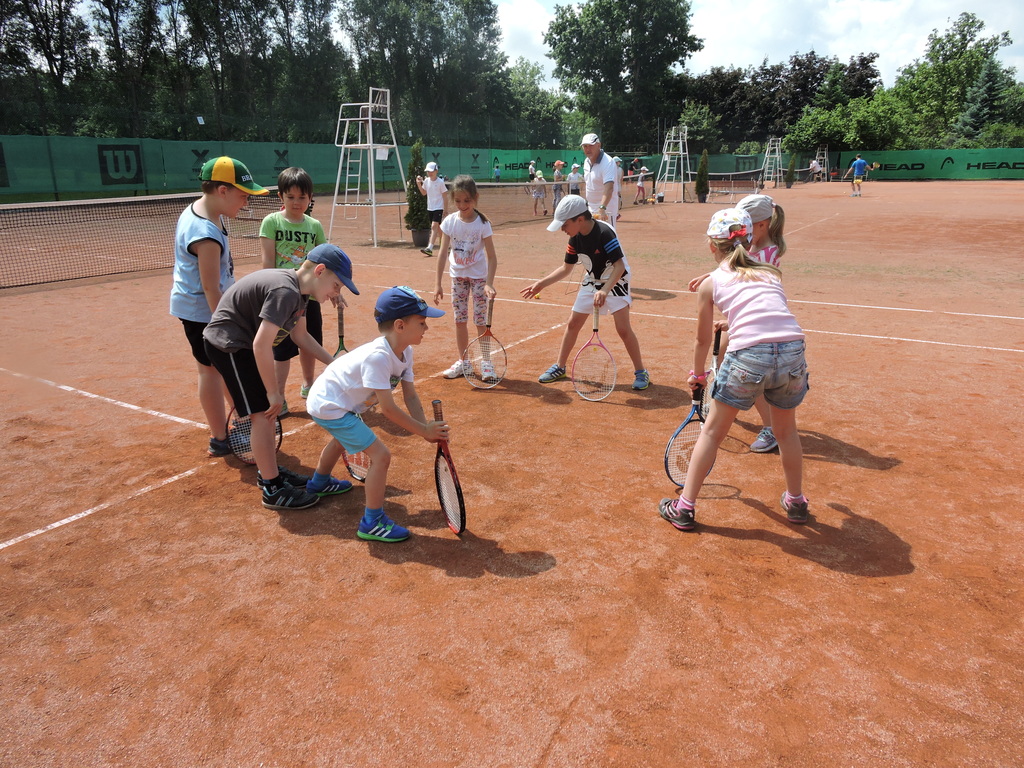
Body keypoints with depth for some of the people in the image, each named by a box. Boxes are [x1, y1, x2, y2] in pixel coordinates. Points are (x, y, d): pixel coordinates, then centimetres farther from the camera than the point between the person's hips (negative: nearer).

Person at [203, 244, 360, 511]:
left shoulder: (299, 291, 3)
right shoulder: (285, 291, -28)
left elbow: (300, 336, 13)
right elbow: (261, 345, -31)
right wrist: (273, 392, -23)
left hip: (241, 342, 10)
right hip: (228, 343, -10)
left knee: (268, 411, 16)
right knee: (263, 414, -9)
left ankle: (269, 471, 31)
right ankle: (272, 489, -1)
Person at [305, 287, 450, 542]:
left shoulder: (405, 351, -7)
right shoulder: (378, 357, -34)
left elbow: (410, 396, -6)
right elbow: (388, 408, -32)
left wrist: (426, 428, -18)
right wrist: (423, 430, -26)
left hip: (327, 397, 10)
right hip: (328, 406, -10)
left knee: (342, 439, 38)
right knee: (381, 455, -15)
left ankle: (319, 481, 68)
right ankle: (372, 523, -1)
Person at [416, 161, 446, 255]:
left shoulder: (440, 182, -10)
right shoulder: (426, 181, 5)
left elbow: (444, 196, -7)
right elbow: (423, 193, 17)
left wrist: (445, 210, -9)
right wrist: (418, 184, 2)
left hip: (439, 208, -6)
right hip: (430, 208, 6)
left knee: (434, 226, -17)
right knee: (437, 227, 14)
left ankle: (430, 248, -25)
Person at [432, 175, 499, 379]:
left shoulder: (482, 223, -15)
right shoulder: (450, 222, -8)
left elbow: (491, 256, -15)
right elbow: (443, 253, -6)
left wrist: (489, 284, -24)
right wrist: (438, 283, -8)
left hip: (478, 276, -3)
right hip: (458, 275, 3)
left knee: (481, 320, 0)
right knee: (460, 320, 10)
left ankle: (486, 362, 13)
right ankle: (462, 361, 22)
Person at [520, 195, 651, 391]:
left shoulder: (604, 233, -29)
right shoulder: (575, 239, -8)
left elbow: (619, 266, -32)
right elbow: (566, 268, 4)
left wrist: (604, 290, -43)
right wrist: (542, 283, -3)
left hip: (615, 281, -7)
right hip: (591, 281, 7)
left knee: (623, 328, -13)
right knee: (573, 323, 8)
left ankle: (640, 372, 2)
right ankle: (559, 367, 22)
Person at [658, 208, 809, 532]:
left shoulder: (710, 283, 15)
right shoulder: (771, 273, 22)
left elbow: (703, 340, 22)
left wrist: (697, 375, 39)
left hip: (748, 356, -3)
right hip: (793, 350, 3)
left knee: (712, 432, 14)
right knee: (787, 430, 27)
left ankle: (684, 508, 20)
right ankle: (796, 503, 42)